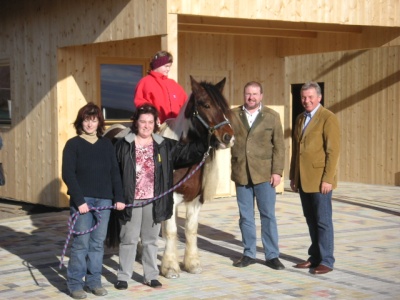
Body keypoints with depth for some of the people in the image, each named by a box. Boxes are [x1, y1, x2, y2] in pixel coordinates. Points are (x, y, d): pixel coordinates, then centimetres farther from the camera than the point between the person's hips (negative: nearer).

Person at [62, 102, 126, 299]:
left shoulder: (106, 145, 10)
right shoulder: (73, 144, -2)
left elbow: (115, 172, 10)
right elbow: (68, 174, -8)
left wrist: (118, 198, 1)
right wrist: (79, 200, -15)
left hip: (104, 200, 4)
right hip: (82, 200, -4)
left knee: (98, 242, 8)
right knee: (81, 242, -3)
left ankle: (94, 281, 17)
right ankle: (75, 283, 7)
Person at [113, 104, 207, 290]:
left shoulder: (165, 146, 4)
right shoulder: (123, 145, -3)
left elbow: (186, 153, 0)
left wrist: (204, 145, -14)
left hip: (154, 201, 3)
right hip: (130, 200, -2)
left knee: (151, 240, 13)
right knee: (128, 239, 6)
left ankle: (151, 276, 24)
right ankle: (123, 276, 16)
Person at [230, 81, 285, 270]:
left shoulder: (272, 117, 2)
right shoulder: (233, 115, 6)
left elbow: (279, 146, 0)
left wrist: (277, 171, -7)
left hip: (264, 173, -2)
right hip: (241, 173, 2)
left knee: (268, 215, 2)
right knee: (245, 216, 9)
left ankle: (272, 255, 10)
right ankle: (249, 254, 19)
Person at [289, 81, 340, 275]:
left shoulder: (328, 118, -8)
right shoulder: (300, 119, 15)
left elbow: (333, 150, -13)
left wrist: (327, 179, -17)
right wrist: (293, 176, 14)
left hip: (320, 180, -7)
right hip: (303, 180, 7)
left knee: (323, 221, -1)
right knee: (311, 221, 11)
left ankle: (326, 261, 5)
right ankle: (315, 257, 19)